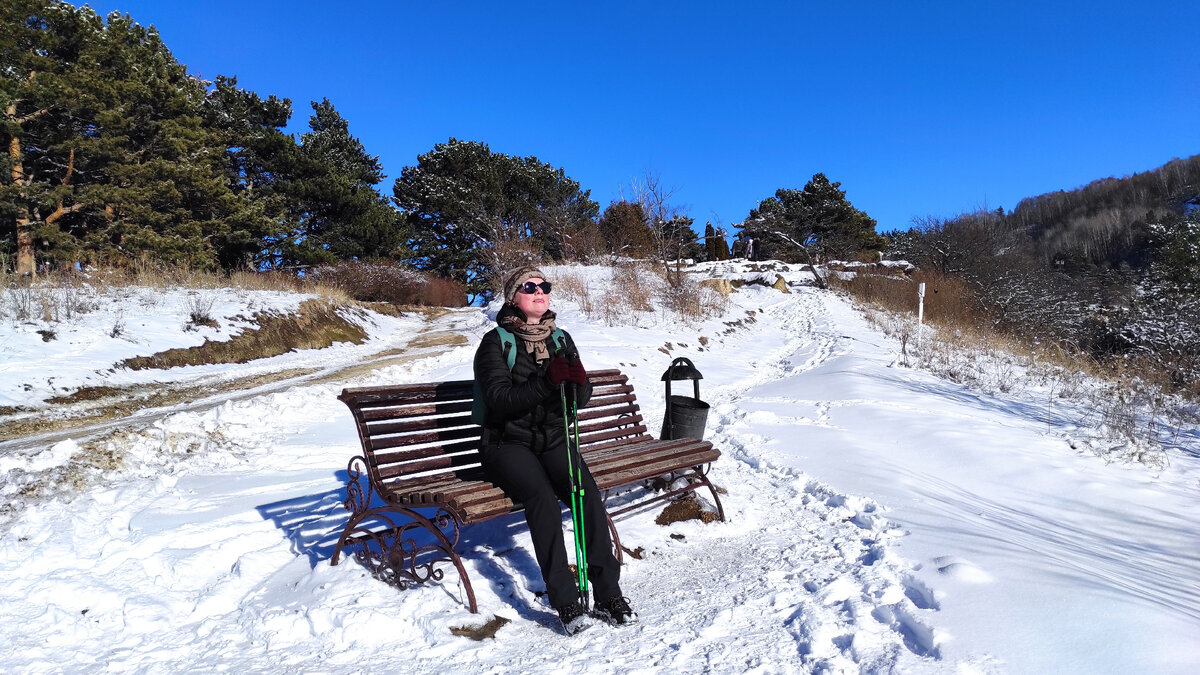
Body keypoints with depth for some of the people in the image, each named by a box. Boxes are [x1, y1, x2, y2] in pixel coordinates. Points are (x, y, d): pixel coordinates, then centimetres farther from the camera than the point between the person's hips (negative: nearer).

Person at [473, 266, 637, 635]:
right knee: (544, 498, -30)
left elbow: (582, 399, 5)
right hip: (508, 444, -3)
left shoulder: (560, 339, 11)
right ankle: (566, 602, -21)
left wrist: (577, 382, -19)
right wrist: (546, 383, -29)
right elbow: (499, 398, -16)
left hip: (553, 441, 4)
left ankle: (608, 594, -17)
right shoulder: (496, 342, -3)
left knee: (587, 491, -24)